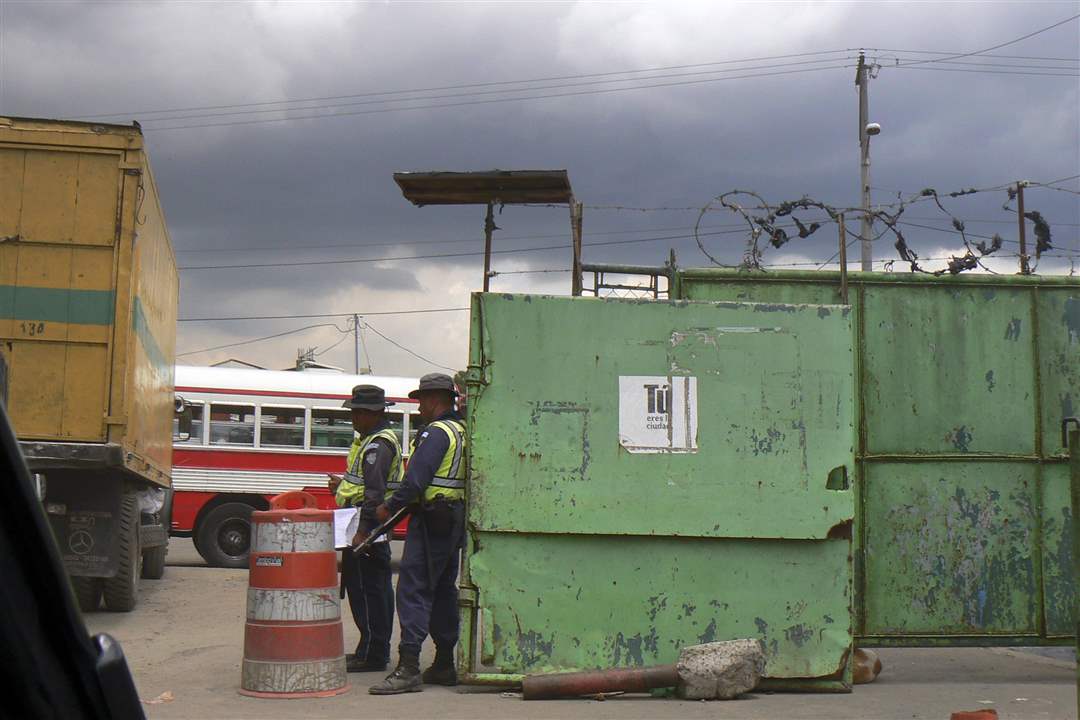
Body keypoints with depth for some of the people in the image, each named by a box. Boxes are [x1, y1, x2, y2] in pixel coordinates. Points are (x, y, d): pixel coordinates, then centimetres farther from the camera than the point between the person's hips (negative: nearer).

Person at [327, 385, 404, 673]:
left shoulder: (378, 445, -16)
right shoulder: (372, 439, 18)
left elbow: (375, 492, -25)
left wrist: (363, 530, -28)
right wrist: (345, 484, 17)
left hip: (367, 522, -11)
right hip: (377, 524, 11)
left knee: (365, 587, -8)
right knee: (378, 587, 15)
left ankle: (371, 654, -5)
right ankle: (377, 650, 23)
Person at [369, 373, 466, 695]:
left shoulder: (436, 432, -12)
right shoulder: (462, 430, 16)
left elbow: (417, 479, -19)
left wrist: (390, 507, -8)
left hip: (432, 519, -9)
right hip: (455, 520, 10)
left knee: (413, 589, -10)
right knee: (443, 591, 14)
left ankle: (408, 668, -14)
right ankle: (445, 665, 18)